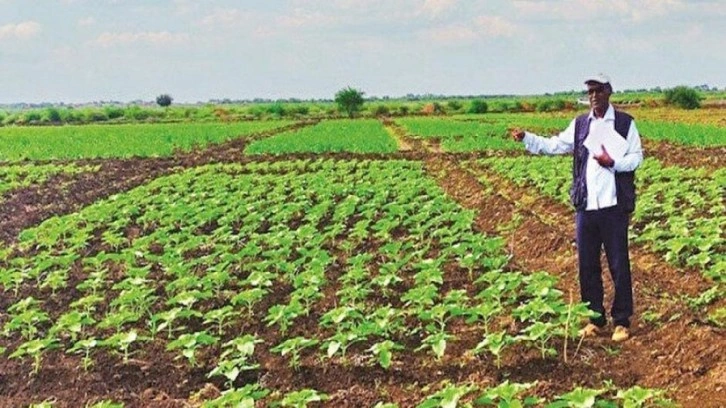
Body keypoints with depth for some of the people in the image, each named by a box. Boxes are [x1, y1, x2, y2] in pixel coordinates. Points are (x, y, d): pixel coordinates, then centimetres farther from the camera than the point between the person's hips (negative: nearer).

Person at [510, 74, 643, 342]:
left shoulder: (625, 124, 0)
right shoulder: (579, 125, 10)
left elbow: (637, 157, 0)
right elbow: (553, 146, 7)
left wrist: (612, 163, -17)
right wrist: (526, 138, -5)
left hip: (614, 206, -4)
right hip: (585, 206, 4)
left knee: (619, 265, 2)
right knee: (587, 266, 8)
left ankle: (622, 321, 12)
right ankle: (595, 319, 20)